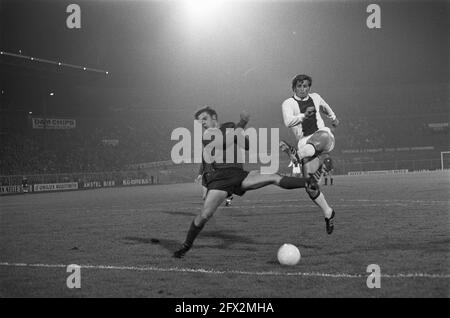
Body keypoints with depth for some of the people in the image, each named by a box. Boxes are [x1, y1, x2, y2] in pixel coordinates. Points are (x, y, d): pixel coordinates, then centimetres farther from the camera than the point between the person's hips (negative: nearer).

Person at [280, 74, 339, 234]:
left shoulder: (315, 97, 18)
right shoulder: (288, 103, 4)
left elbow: (324, 106, 43)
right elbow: (288, 122, -15)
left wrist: (333, 117, 59)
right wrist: (304, 115, -31)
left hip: (323, 134, 1)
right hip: (305, 142, -1)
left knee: (323, 136, -41)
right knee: (310, 187, -7)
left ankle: (297, 153, -62)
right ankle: (328, 213, 12)